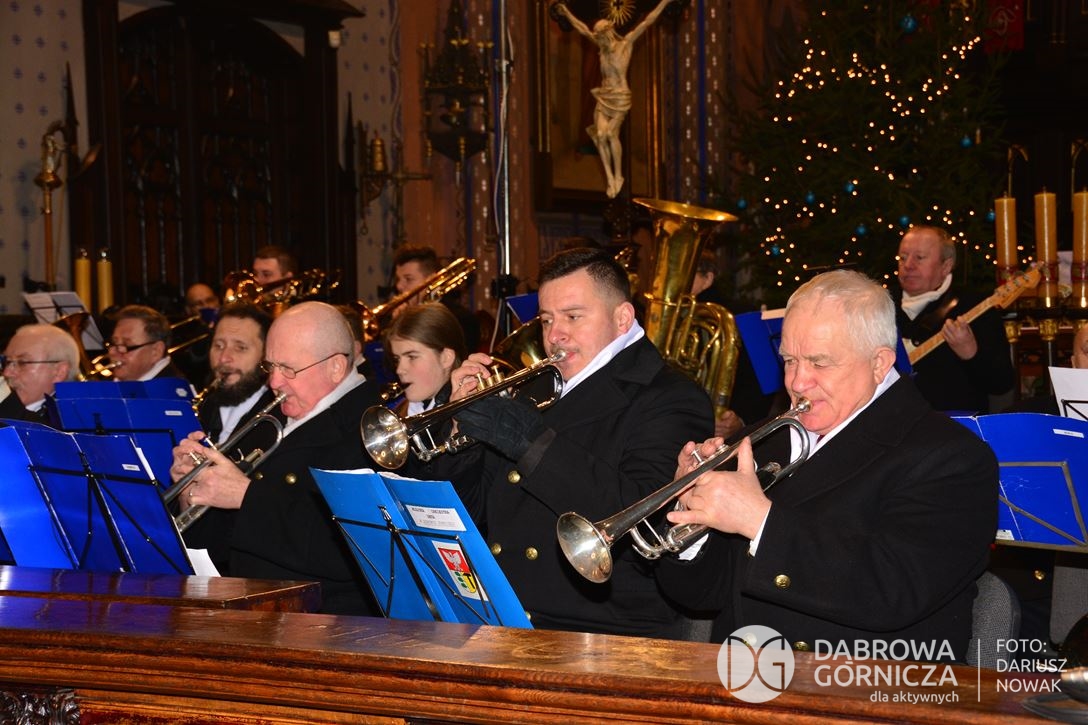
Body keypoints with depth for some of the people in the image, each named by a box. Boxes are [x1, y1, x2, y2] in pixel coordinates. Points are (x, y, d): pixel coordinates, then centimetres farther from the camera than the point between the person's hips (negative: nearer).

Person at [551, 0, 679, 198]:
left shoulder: (626, 42, -3)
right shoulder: (602, 46, 10)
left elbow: (646, 22, -6)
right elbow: (583, 29, 20)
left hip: (620, 96, -5)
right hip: (603, 97, 5)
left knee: (611, 133, -14)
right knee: (600, 134, -10)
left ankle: (618, 175, -3)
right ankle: (610, 178, -8)